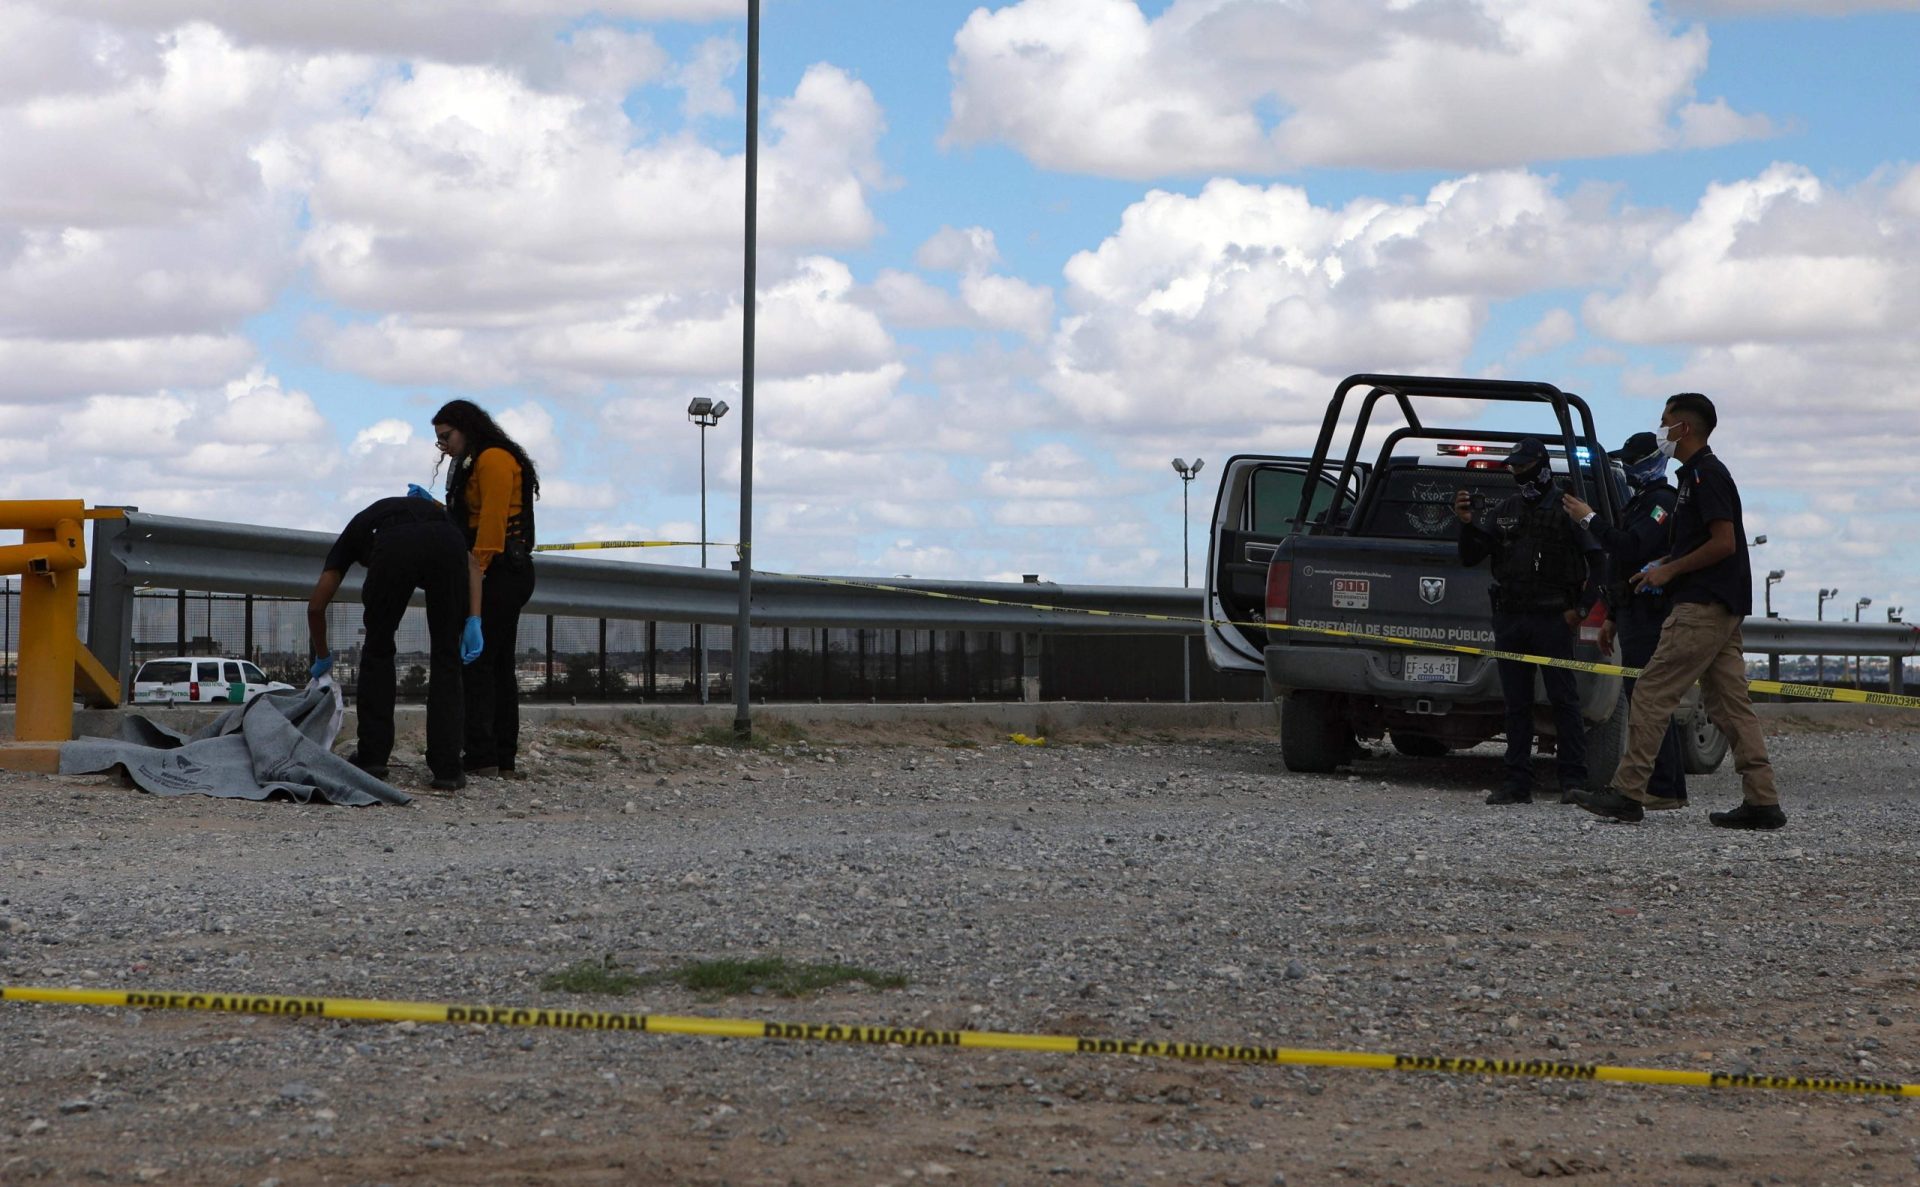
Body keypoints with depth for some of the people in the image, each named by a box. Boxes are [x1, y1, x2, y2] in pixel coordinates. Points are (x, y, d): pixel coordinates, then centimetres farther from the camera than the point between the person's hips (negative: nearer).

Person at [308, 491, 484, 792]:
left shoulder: (357, 529, 41)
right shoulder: (434, 511, 46)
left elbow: (316, 606, 37)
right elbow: (470, 566, 24)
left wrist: (323, 656, 53)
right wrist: (474, 621, 14)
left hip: (395, 547, -1)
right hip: (446, 544, 2)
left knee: (378, 651, 23)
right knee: (447, 656, 17)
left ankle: (373, 757, 26)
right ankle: (447, 768, 13)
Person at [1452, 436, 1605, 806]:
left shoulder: (1566, 509, -2)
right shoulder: (1505, 510, 16)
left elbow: (1598, 561, -4)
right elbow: (1471, 557, 15)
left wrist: (1581, 608, -7)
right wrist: (1466, 524, -3)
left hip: (1551, 619, -6)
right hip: (1509, 619, 6)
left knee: (1563, 699, -6)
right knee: (1516, 703, 6)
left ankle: (1573, 779, -4)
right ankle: (1518, 782, 8)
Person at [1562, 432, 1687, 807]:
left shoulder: (1663, 502, -10)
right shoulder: (1639, 503, 23)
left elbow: (1632, 550, -23)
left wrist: (1590, 520, -16)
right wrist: (1612, 618, 27)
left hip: (1650, 617, -11)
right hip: (1634, 616, 11)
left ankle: (1661, 789, -14)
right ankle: (1672, 789, 14)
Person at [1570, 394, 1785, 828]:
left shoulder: (1705, 475, -12)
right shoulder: (1697, 474, 20)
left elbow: (1724, 543, -19)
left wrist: (1671, 570, -11)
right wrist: (1665, 565, 15)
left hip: (1702, 608, -10)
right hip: (1720, 607, 10)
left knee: (1652, 694, -9)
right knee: (1731, 705, 7)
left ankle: (1628, 792, -9)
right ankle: (1762, 801, 4)